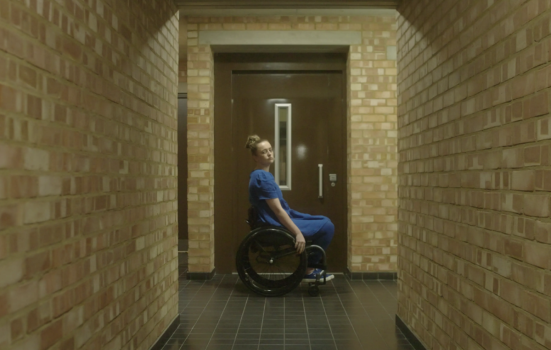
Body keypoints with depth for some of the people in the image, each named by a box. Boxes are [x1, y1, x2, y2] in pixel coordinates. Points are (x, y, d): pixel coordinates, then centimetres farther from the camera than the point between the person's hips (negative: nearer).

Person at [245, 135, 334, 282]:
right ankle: (309, 270, 3)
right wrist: (298, 233, -23)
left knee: (324, 221, 16)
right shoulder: (262, 177, -21)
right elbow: (277, 210, -24)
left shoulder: (261, 175, 10)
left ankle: (312, 266, 18)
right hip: (278, 226, -10)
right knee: (327, 226, -10)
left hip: (282, 219, 10)